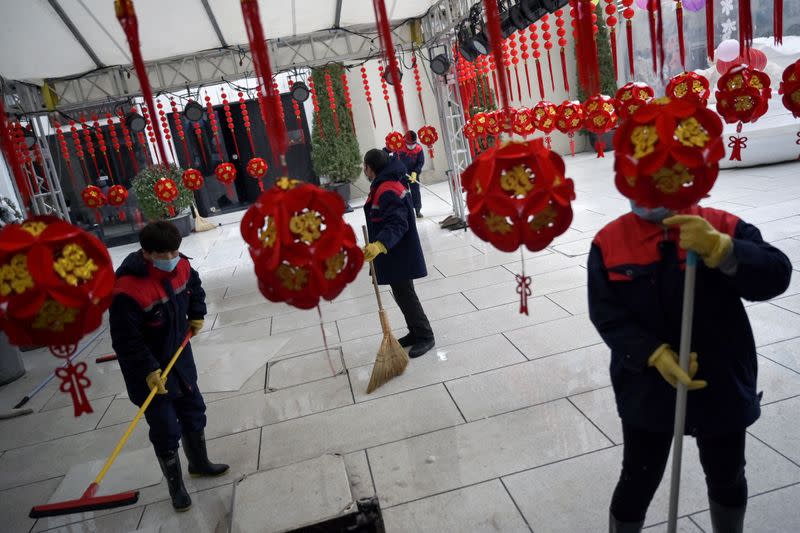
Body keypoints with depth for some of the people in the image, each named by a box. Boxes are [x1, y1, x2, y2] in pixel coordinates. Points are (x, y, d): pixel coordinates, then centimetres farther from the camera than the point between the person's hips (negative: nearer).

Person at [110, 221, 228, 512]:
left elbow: (194, 285, 15)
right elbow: (126, 340, -26)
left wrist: (196, 315, 7)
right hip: (148, 371, -7)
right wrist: (149, 371, -28)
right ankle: (176, 487, 26)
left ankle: (199, 463, 46)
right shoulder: (127, 290, -32)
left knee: (194, 412, 21)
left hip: (180, 358, 7)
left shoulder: (181, 266, -10)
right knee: (166, 431, 3)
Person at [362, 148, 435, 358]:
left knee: (405, 295, -2)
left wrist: (379, 245, -47)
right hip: (393, 254, 11)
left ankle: (425, 336, 10)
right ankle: (416, 332, 30)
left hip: (400, 256, -11)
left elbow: (397, 224, -33)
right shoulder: (382, 186, 11)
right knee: (401, 294, 17)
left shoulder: (388, 191, -23)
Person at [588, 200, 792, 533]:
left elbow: (777, 276, -18)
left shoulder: (722, 226, -7)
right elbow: (607, 316, -14)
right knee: (639, 481, 12)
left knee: (727, 477, 24)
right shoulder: (608, 242, -8)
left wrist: (718, 247, -33)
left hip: (721, 384, 2)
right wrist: (655, 355, -28)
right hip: (646, 388, -1)